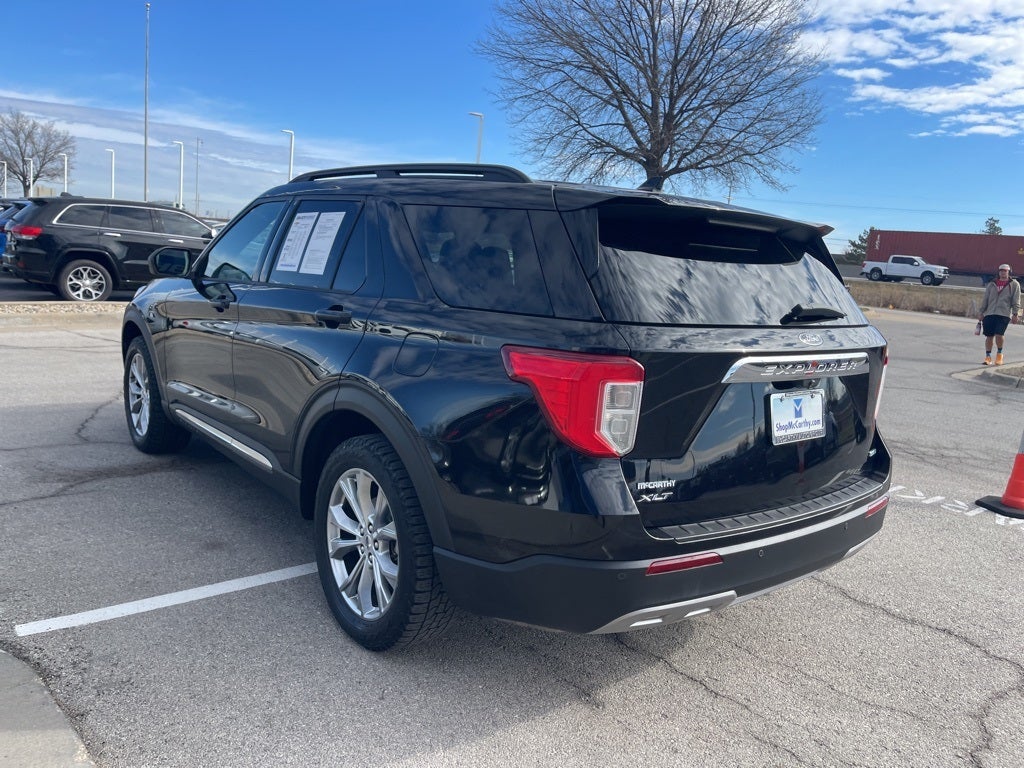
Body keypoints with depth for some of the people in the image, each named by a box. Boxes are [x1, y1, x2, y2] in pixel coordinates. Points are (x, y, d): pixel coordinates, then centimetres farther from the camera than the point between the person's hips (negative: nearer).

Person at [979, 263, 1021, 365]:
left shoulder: (1014, 284, 6)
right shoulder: (992, 284, 14)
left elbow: (1016, 301, 2)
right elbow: (985, 299, 15)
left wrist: (1015, 314, -5)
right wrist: (981, 313, 11)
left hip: (1004, 314, -3)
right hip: (989, 314, 3)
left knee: (999, 334, -15)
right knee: (989, 336, 2)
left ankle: (999, 353, 9)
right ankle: (988, 356, 13)